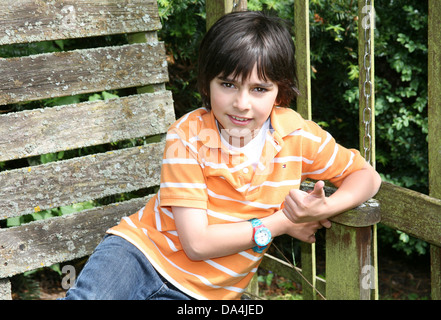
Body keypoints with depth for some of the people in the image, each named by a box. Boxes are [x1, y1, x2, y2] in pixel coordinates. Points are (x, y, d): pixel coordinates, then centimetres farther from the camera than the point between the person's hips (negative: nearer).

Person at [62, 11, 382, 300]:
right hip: (142, 248, -2)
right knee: (89, 296, -32)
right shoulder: (188, 137, -12)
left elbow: (367, 176, 6)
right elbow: (196, 242, -16)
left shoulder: (297, 136, -5)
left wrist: (324, 208, -15)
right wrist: (281, 222, -14)